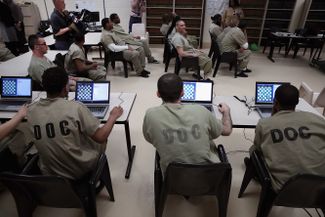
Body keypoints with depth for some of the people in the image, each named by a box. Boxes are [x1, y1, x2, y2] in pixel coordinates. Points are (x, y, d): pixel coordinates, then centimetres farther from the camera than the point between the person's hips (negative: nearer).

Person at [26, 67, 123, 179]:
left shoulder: (31, 110, -10)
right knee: (99, 141, 24)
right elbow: (100, 137, -18)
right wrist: (113, 116, -2)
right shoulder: (75, 107, -24)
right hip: (81, 170, -4)